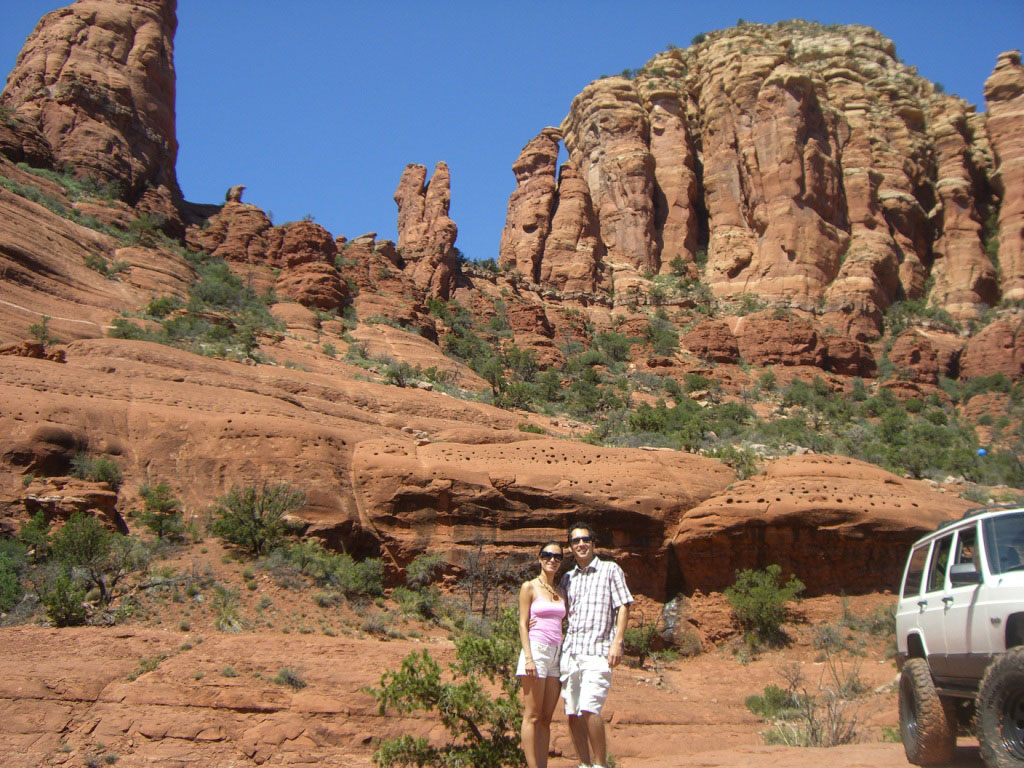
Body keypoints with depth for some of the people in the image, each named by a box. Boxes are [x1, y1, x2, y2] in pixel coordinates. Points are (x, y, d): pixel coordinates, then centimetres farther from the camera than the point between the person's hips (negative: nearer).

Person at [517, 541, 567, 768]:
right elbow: (523, 624, -4)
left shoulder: (560, 591, 17)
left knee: (546, 718, 6)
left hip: (556, 655, 6)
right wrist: (528, 658, -14)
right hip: (536, 650, -6)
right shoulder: (530, 587, 1)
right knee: (532, 716, -5)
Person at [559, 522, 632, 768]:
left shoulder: (610, 570, 6)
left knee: (589, 709, -18)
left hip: (597, 651, -5)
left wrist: (617, 642, -10)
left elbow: (623, 607, 0)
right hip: (570, 651, 5)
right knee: (572, 713, 3)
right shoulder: (568, 578, 19)